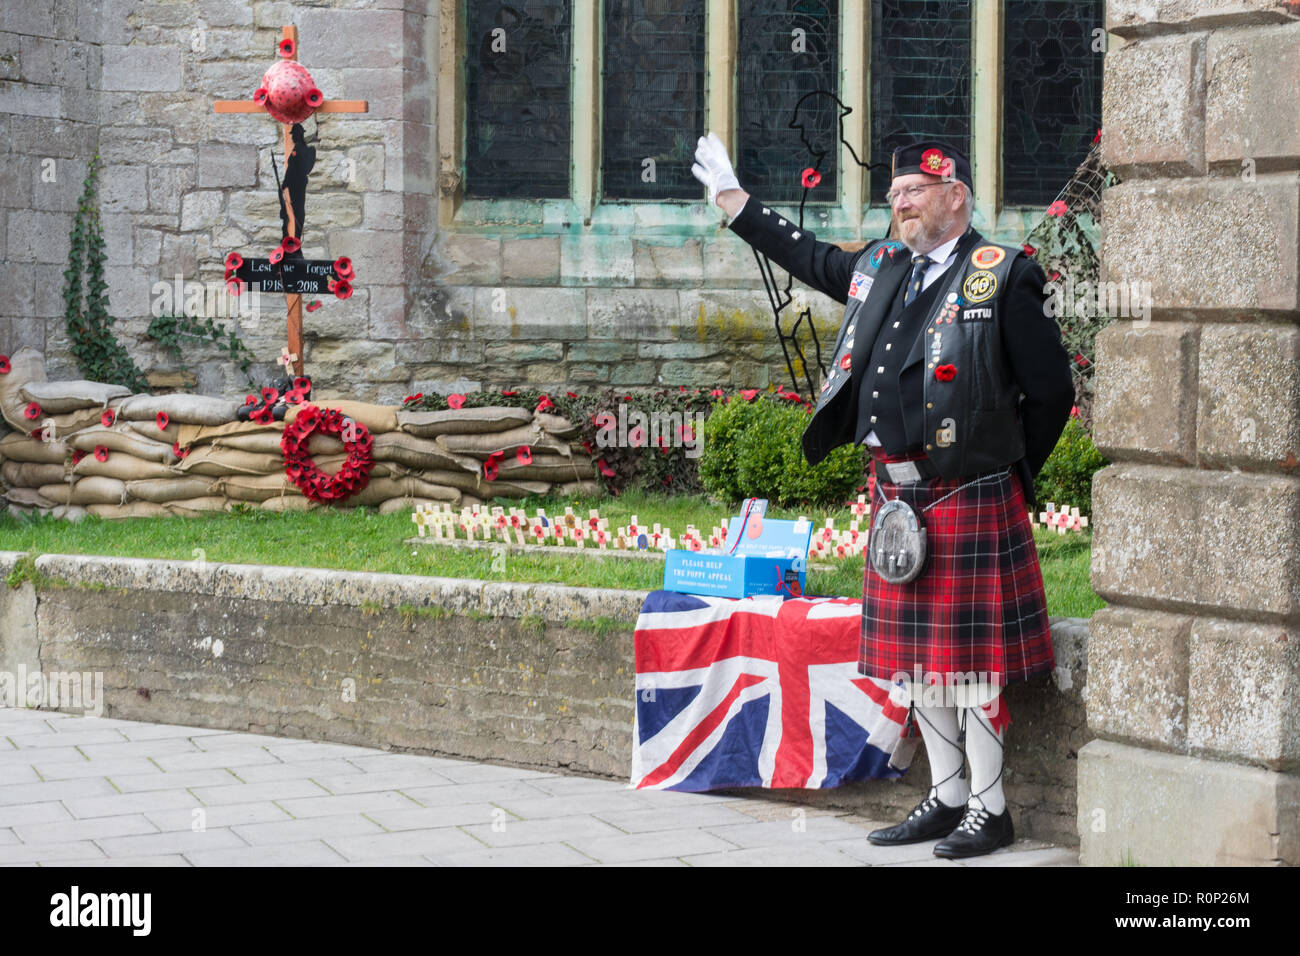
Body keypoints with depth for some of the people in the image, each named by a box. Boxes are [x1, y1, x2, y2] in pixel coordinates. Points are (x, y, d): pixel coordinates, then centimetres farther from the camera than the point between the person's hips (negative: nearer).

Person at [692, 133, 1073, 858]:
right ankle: (947, 798, 23)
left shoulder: (1004, 278, -7)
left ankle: (990, 810, 7)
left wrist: (1010, 471, 1)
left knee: (971, 656, -3)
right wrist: (732, 197, 32)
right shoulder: (881, 267, 13)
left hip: (968, 498, -7)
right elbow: (808, 257, 30)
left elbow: (1051, 390, -5)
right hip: (897, 494, 7)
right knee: (914, 655, 12)